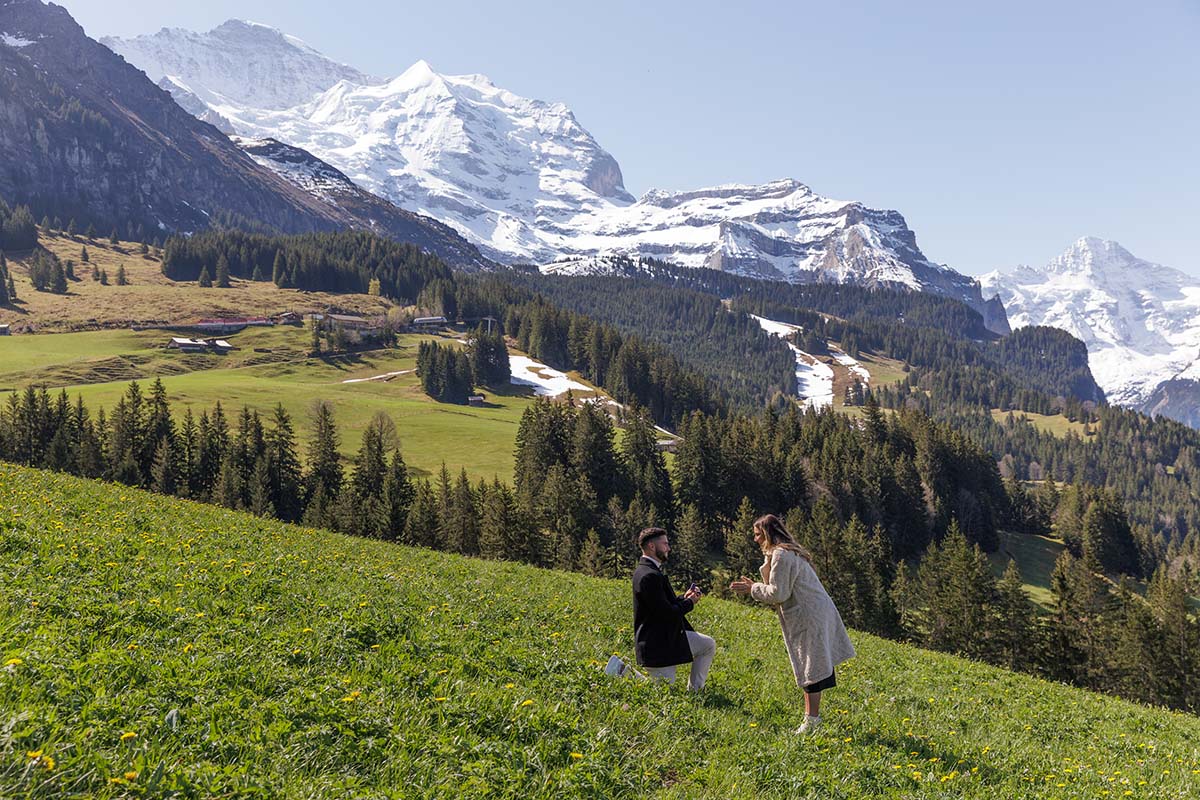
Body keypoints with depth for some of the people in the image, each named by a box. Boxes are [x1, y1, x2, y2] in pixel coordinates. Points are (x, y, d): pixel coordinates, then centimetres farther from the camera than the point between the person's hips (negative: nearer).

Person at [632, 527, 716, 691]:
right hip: (657, 646, -10)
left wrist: (683, 598, 1)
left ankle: (694, 691, 20)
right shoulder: (650, 576, -25)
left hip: (668, 637, 11)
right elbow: (667, 613, -26)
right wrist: (689, 602, -9)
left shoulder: (648, 570, 9)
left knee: (709, 645, 16)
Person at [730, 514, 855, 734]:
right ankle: (812, 715, 17)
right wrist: (754, 586, 14)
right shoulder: (790, 552, 18)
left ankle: (812, 720, -1)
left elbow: (778, 593, -17)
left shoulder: (780, 555, -16)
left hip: (808, 617, -10)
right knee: (816, 666, 12)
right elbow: (784, 590, 21)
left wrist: (752, 589, -3)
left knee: (811, 669, -5)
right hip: (818, 613, 10)